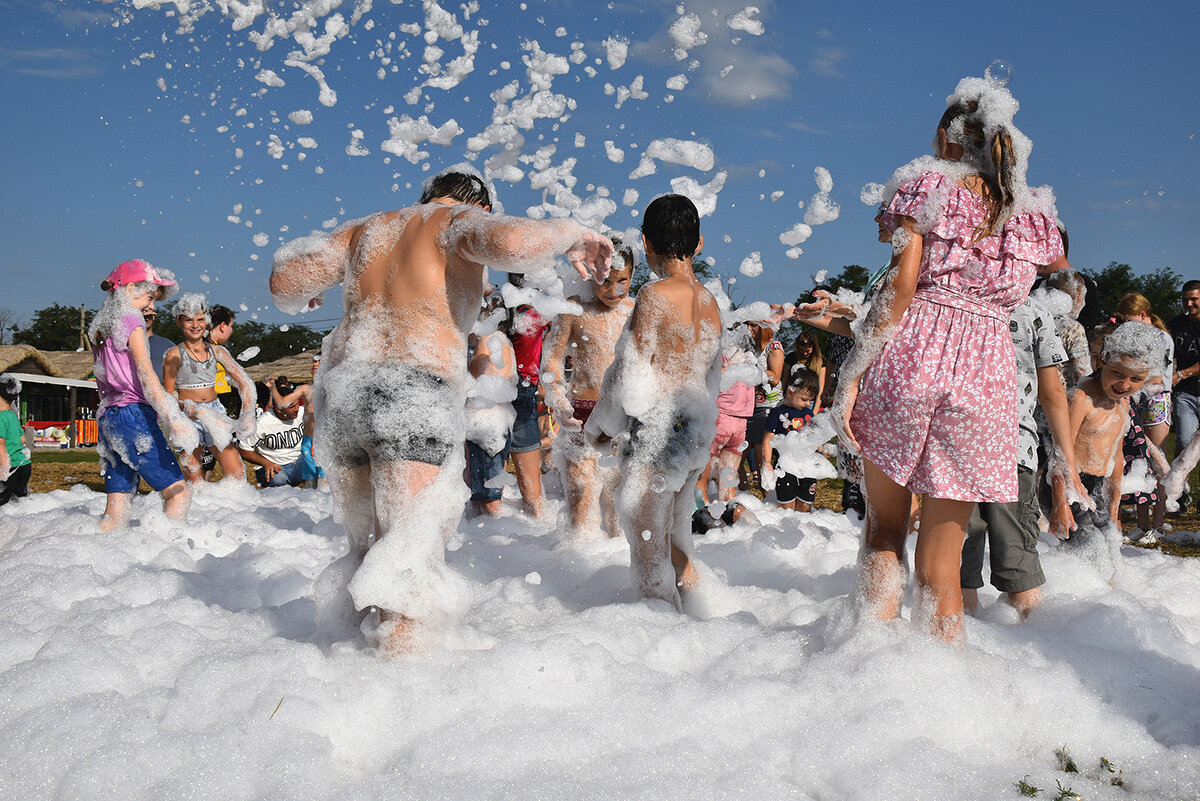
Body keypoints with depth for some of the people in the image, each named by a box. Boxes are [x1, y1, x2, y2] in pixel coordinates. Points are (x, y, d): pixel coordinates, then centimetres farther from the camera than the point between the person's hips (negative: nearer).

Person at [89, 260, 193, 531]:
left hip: (107, 418, 9)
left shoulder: (101, 325, 18)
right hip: (133, 414, -9)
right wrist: (173, 418, -22)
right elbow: (145, 373, -16)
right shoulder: (130, 320, -5)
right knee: (178, 493, -9)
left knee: (115, 512, 6)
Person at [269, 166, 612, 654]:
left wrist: (298, 300, 44)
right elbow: (510, 241, -15)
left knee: (368, 548, 20)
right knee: (412, 554, -7)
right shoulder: (461, 221, 8)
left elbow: (286, 280, 21)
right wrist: (572, 234, 2)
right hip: (415, 393, -6)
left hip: (341, 391, 6)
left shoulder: (369, 230, 24)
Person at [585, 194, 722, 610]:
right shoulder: (709, 302, 9)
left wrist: (599, 424, 1)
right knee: (676, 543, 21)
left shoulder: (654, 295, -13)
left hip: (657, 433, -8)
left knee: (649, 550, 0)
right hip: (698, 433, 8)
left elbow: (631, 376, -14)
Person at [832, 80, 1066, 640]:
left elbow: (900, 285, -8)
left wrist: (853, 373, -8)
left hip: (912, 351, -2)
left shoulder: (928, 184, 4)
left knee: (883, 526, 14)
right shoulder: (1033, 213, 13)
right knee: (941, 559, 8)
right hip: (988, 372, 2)